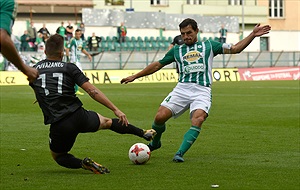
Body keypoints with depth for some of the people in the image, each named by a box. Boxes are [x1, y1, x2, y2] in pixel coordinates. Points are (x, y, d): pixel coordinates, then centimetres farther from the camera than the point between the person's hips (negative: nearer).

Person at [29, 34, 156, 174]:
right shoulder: (69, 68, 0)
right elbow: (92, 91, -4)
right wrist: (115, 110, -1)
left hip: (58, 125, 0)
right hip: (79, 117, 1)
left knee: (57, 155, 24)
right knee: (106, 122, 30)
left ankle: (82, 163, -5)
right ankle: (144, 133, 42)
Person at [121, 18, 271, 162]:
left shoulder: (208, 46, 17)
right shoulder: (177, 50, 21)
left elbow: (235, 49, 15)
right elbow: (158, 65, 29)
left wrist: (253, 35, 5)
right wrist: (135, 76, 29)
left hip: (202, 91, -2)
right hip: (182, 88, 2)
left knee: (197, 120, -29)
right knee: (160, 116, -15)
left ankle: (180, 153, -27)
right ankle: (155, 143, 15)